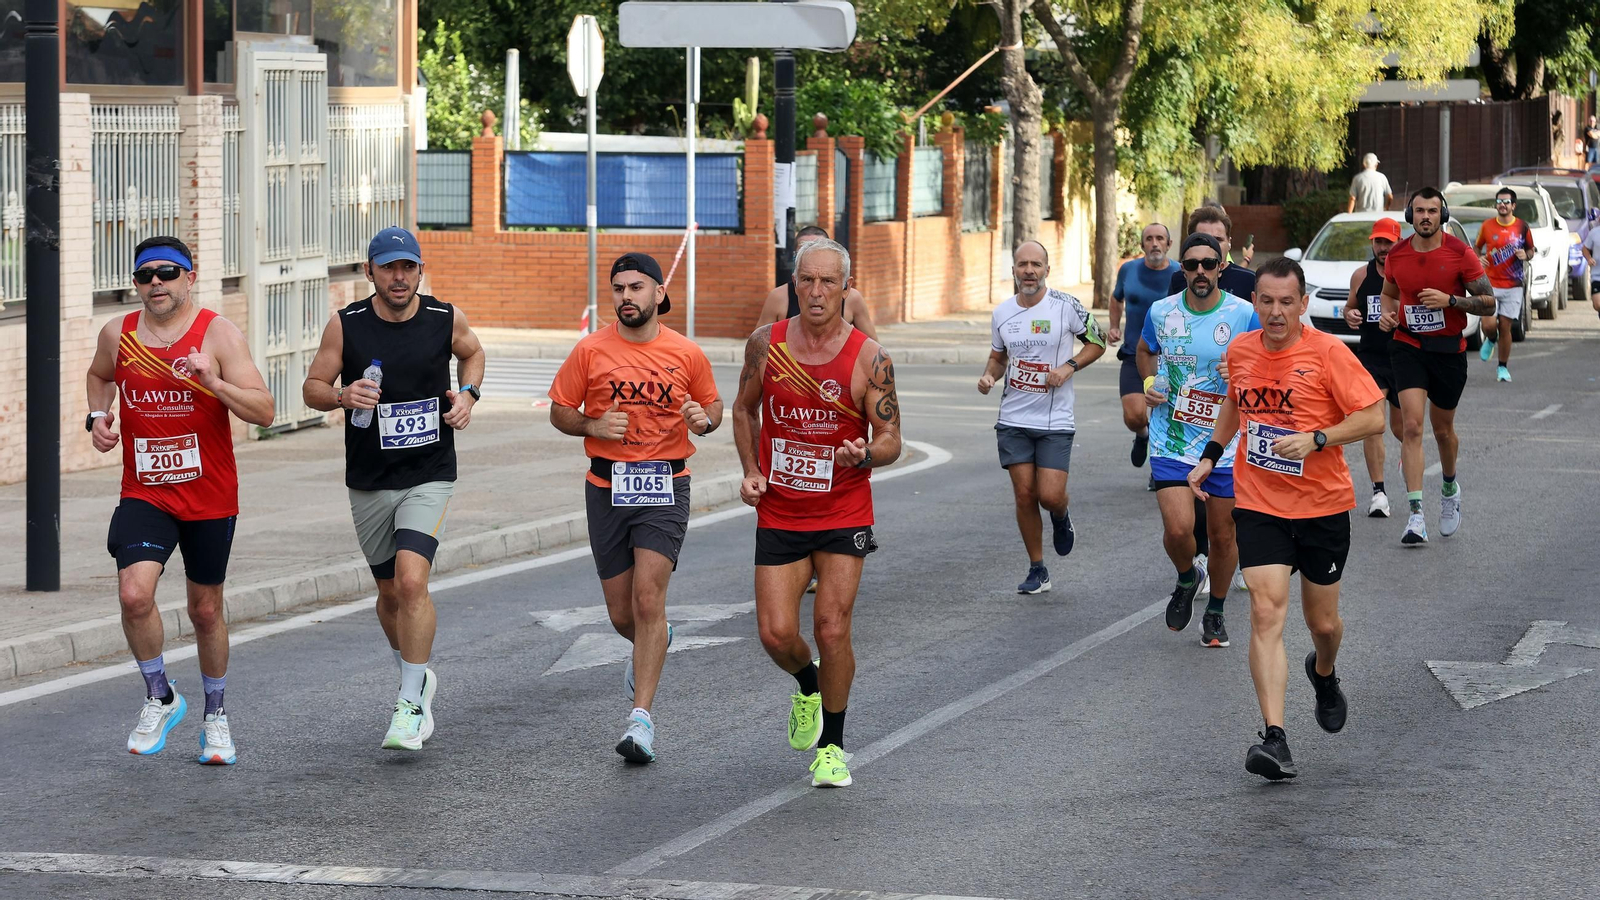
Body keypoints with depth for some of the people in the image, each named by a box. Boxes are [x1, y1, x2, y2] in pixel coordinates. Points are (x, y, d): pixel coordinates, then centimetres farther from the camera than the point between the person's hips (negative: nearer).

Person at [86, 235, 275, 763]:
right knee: (134, 595, -19)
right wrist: (98, 415, 6)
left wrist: (213, 382, -30)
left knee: (206, 611, 10)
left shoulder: (218, 334, -9)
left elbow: (264, 412, -15)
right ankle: (160, 697, 4)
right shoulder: (117, 336, 1)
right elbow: (100, 375, 26)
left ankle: (215, 714, 33)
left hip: (210, 497, -1)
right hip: (144, 495, 1)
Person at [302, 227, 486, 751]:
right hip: (369, 483, 2)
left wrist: (468, 394, 0)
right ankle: (418, 678, 39)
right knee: (391, 592, 13)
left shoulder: (446, 319, -4)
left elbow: (471, 352, 19)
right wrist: (342, 396, -19)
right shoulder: (346, 325, -6)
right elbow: (312, 388, 2)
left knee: (411, 580, -19)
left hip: (429, 477, -2)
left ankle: (410, 705, -11)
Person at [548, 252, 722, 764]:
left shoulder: (686, 354, 1)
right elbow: (560, 412, 7)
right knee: (622, 614, 8)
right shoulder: (590, 351, 0)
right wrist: (594, 426, -13)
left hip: (665, 487, -2)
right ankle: (652, 645, 46)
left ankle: (641, 719, -15)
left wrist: (703, 420, -8)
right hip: (607, 487, 2)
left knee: (648, 598, -16)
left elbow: (713, 405, 16)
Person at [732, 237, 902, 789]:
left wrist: (865, 455, -29)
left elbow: (891, 441, -6)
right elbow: (744, 409, 15)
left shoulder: (867, 358, -10)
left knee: (832, 629, -7)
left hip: (843, 516, -2)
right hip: (779, 515, 2)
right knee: (776, 634, -5)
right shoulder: (766, 344, -2)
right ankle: (807, 684, 32)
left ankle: (832, 747, 12)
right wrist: (751, 471, 2)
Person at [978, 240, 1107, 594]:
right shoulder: (1001, 313, 4)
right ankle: (1037, 571, 14)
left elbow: (1096, 343, 3)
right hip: (1014, 420, 3)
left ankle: (1061, 518, 28)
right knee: (1024, 495, 1)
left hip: (1055, 421, -3)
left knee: (1050, 495, -11)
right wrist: (989, 376, -2)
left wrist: (1069, 366, -12)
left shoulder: (1065, 306, -8)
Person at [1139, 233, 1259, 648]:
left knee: (1222, 535, 7)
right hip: (1171, 440, 0)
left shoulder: (1244, 314, -7)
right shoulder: (1161, 312, 0)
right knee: (1178, 529, -15)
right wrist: (1150, 385, 4)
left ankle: (1216, 612, 31)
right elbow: (1146, 351, 22)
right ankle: (1187, 579, 20)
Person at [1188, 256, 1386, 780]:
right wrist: (1212, 454, 16)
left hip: (1324, 506, -2)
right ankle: (1274, 739, -21)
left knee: (1323, 622, 11)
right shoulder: (1240, 352, 2)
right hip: (1259, 506, 2)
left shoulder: (1328, 353, -11)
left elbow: (1374, 418, -13)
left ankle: (1324, 674, 50)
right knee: (1266, 613, -15)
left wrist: (1316, 440, -24)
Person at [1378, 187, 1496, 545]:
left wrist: (1450, 300, -19)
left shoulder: (1460, 254, -8)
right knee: (1411, 425, -15)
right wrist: (1387, 313, -1)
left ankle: (1449, 488, 46)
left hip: (1449, 349, -1)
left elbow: (1488, 303, -5)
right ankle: (1416, 515, -19)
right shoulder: (1397, 255, 0)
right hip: (1408, 345, 1)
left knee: (1443, 429, 14)